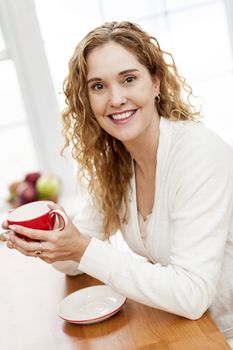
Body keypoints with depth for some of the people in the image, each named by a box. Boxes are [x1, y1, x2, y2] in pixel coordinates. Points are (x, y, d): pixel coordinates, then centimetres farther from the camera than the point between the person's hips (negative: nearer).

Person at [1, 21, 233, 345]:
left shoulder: (198, 152, -25)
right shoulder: (110, 161, -5)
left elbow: (192, 295, -27)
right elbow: (77, 261, 2)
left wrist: (85, 250, -28)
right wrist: (48, 241, -19)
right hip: (168, 325, 4)